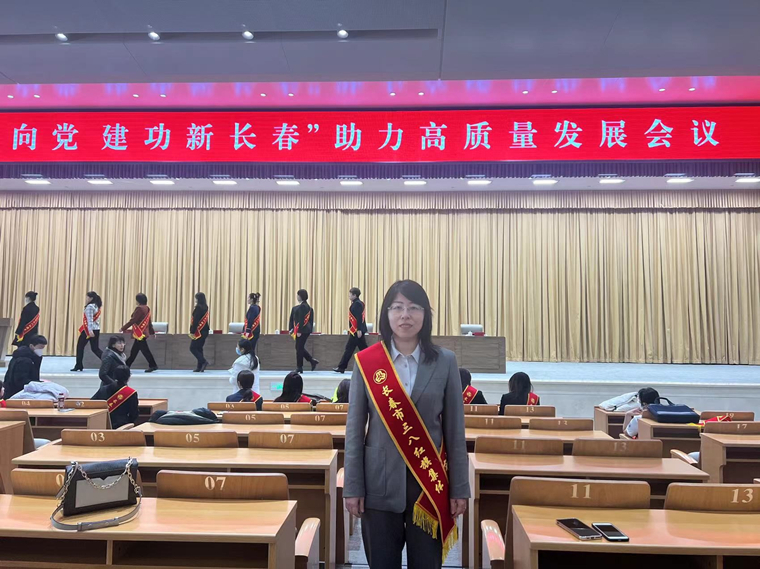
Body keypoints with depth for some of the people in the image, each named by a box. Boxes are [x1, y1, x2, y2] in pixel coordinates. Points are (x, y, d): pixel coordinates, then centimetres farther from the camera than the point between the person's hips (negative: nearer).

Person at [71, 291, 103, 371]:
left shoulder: (90, 306, -10)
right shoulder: (97, 306, 15)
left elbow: (90, 319, -20)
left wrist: (90, 330, -28)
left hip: (89, 329, -8)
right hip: (96, 329, 8)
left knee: (80, 347, 8)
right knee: (95, 349, 6)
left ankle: (78, 366, 12)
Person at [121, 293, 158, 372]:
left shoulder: (139, 308, -16)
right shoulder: (147, 309, 11)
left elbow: (132, 320, -17)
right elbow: (149, 322, 17)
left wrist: (123, 328, -10)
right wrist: (152, 332, 22)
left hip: (140, 334, -9)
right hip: (144, 333, 9)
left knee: (145, 350, -6)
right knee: (134, 350, 16)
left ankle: (153, 366, -5)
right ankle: (127, 365, 25)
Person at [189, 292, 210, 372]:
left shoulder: (198, 307, -15)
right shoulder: (205, 307, 10)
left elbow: (195, 321, -18)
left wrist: (192, 332, -16)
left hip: (199, 332, -8)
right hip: (204, 331, 9)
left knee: (193, 348, -2)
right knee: (199, 348, 12)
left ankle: (204, 361, -13)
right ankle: (200, 367, 12)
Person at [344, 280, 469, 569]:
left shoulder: (445, 361, -2)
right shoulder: (366, 361, -3)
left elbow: (455, 429, 1)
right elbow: (354, 428, 0)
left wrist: (459, 488, 1)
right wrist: (353, 487, -2)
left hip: (430, 483, 0)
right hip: (380, 483, 0)